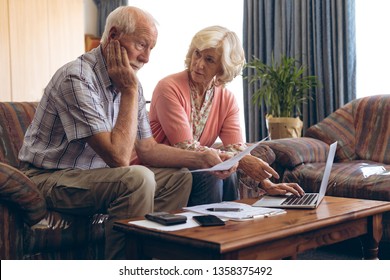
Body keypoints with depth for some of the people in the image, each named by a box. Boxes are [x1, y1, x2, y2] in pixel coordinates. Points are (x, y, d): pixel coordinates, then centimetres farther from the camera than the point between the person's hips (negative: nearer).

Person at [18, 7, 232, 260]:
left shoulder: (129, 82, 3)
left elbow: (147, 149, 7)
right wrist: (129, 92, -22)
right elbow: (119, 157, -28)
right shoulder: (77, 78, -24)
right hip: (51, 179, -8)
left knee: (179, 177, 1)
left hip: (94, 173, 9)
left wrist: (201, 159, -6)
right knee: (137, 178, -31)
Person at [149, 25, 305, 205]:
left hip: (198, 168, 5)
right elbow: (186, 148, -22)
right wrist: (240, 162, -29)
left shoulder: (227, 99, 1)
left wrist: (266, 184, -23)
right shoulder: (169, 88, -17)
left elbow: (237, 150, -6)